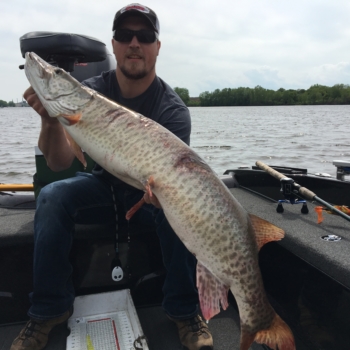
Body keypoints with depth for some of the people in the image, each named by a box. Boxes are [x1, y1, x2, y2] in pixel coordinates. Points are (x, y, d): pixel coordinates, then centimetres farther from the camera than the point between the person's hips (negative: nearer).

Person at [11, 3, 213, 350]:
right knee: (51, 197, -24)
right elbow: (59, 163, -21)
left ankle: (183, 309, -11)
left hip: (148, 190, -1)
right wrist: (51, 121, -41)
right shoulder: (90, 91, -13)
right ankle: (49, 309, -6)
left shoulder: (173, 109, -19)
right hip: (103, 184, 2)